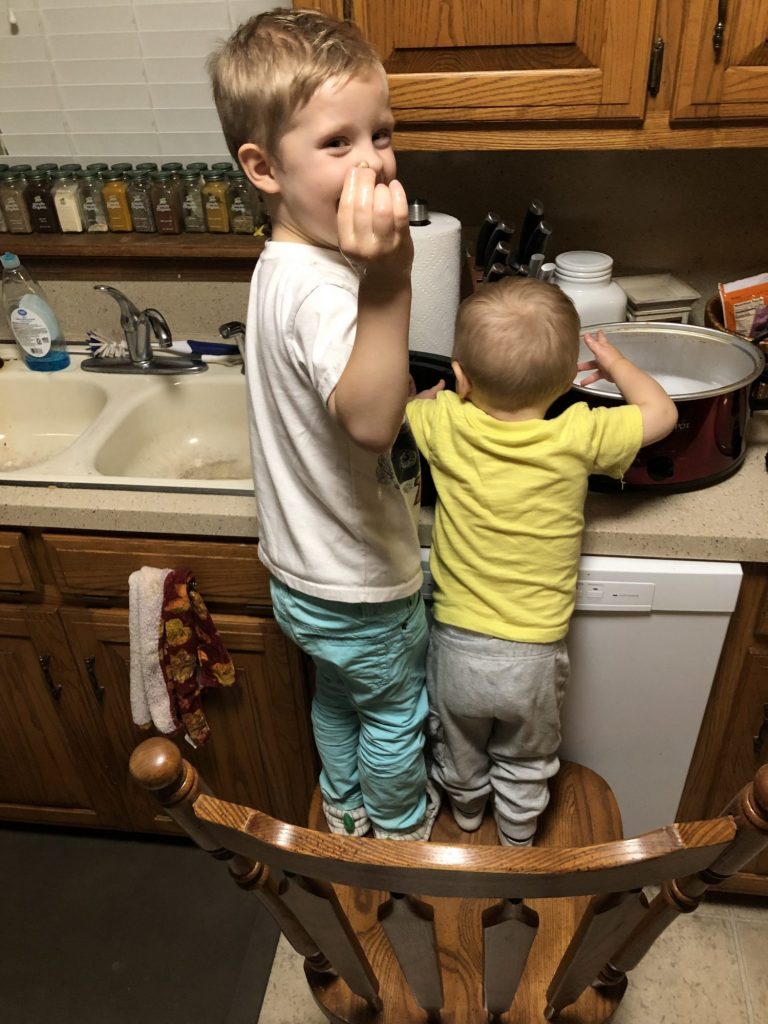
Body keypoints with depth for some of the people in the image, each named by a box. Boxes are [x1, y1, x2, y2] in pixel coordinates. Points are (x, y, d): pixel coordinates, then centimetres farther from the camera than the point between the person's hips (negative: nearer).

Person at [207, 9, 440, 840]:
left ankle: (346, 808, 57)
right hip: (359, 585, -8)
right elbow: (368, 420, -51)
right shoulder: (317, 289, -32)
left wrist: (413, 410, 9)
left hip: (305, 574, 8)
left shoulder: (282, 266, -1)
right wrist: (387, 284, -61)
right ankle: (400, 827, 49)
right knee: (395, 712, 20)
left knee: (337, 695, 30)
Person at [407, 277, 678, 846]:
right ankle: (518, 837, 52)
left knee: (459, 751, 31)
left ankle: (466, 810, 57)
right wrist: (613, 361, 11)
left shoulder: (446, 424, -18)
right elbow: (661, 412, -2)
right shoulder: (578, 436, -20)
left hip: (457, 646, 1)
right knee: (525, 764, 28)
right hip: (533, 657, 0)